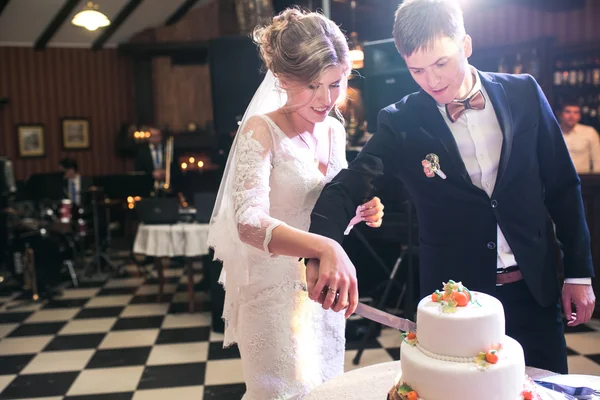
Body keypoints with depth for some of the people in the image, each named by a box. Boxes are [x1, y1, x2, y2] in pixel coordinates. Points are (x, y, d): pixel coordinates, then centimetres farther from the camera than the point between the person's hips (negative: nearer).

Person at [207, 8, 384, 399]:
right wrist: (324, 248, -47)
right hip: (276, 292, -6)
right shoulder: (261, 130, -17)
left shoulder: (334, 130, 3)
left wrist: (358, 213, -9)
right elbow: (249, 222, -32)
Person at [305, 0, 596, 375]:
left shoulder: (523, 93, -3)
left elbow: (563, 185, 3)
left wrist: (579, 272, 4)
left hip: (535, 287, 2)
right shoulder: (402, 122, -9)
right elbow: (345, 188, -15)